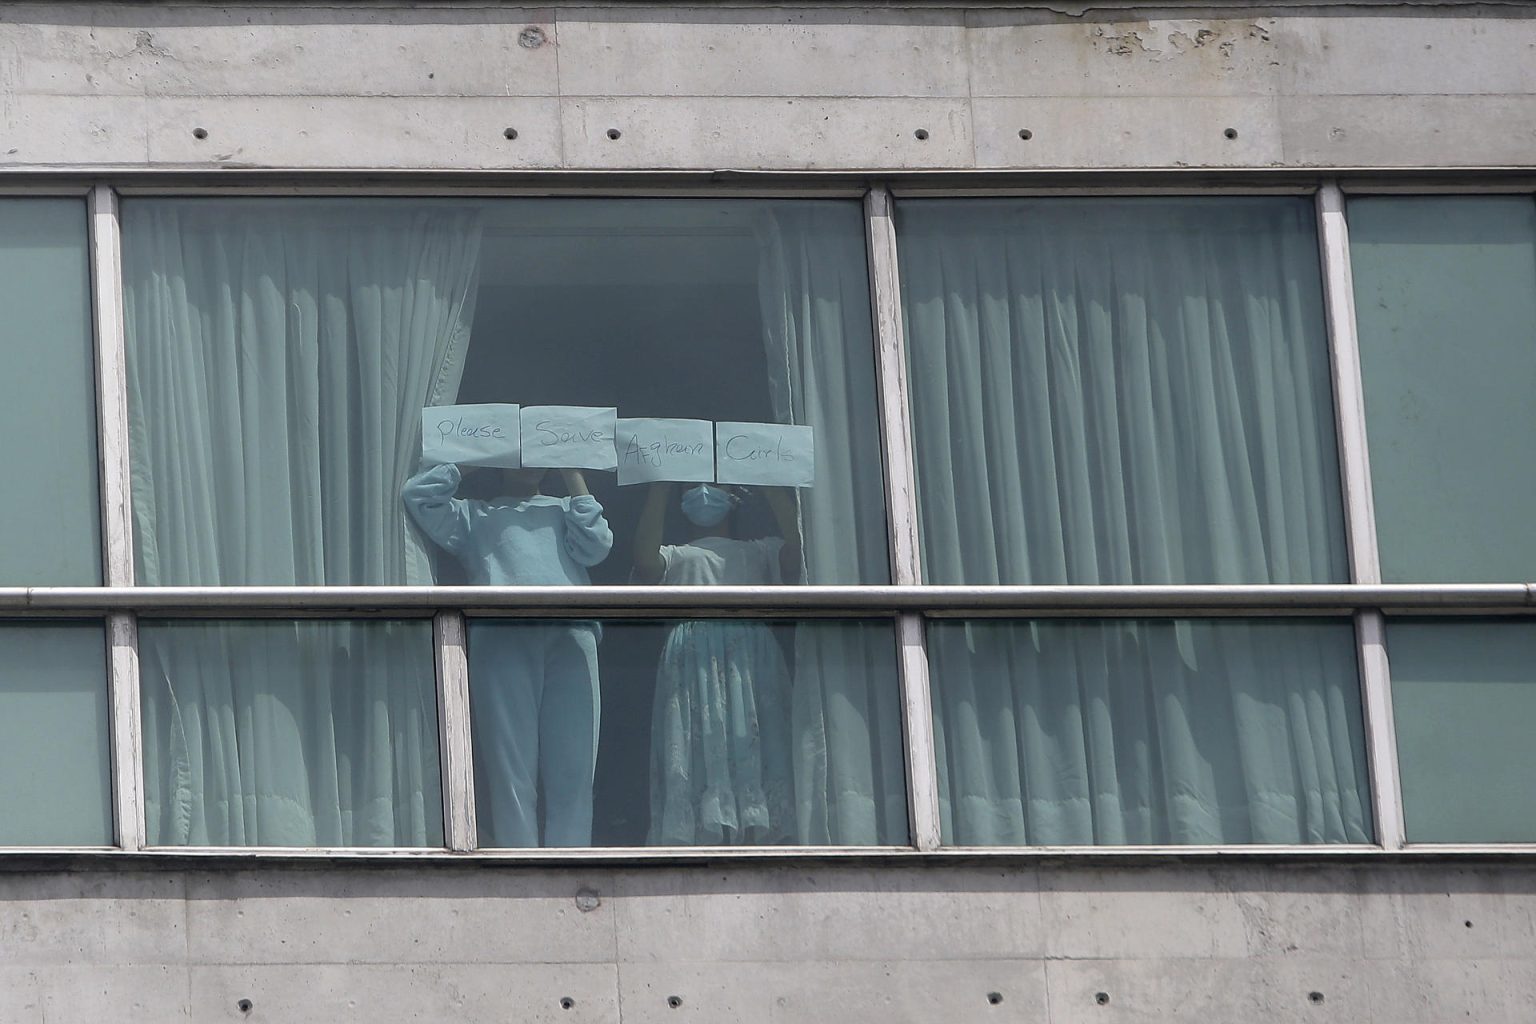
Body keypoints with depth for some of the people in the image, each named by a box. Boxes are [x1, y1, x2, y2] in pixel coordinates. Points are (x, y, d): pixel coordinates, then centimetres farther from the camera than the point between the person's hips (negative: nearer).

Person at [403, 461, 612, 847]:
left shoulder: (566, 510, 31)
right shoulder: (474, 515, 27)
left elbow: (595, 545, 11)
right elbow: (419, 494, 12)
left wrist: (573, 474, 16)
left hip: (571, 637, 1)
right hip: (503, 637, -1)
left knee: (572, 777, -7)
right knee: (511, 775, -10)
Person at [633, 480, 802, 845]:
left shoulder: (757, 552, 32)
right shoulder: (677, 556, 29)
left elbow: (795, 553, 9)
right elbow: (646, 561, 4)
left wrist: (771, 487, 13)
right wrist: (660, 488, 7)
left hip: (751, 654, 1)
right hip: (693, 656, -1)